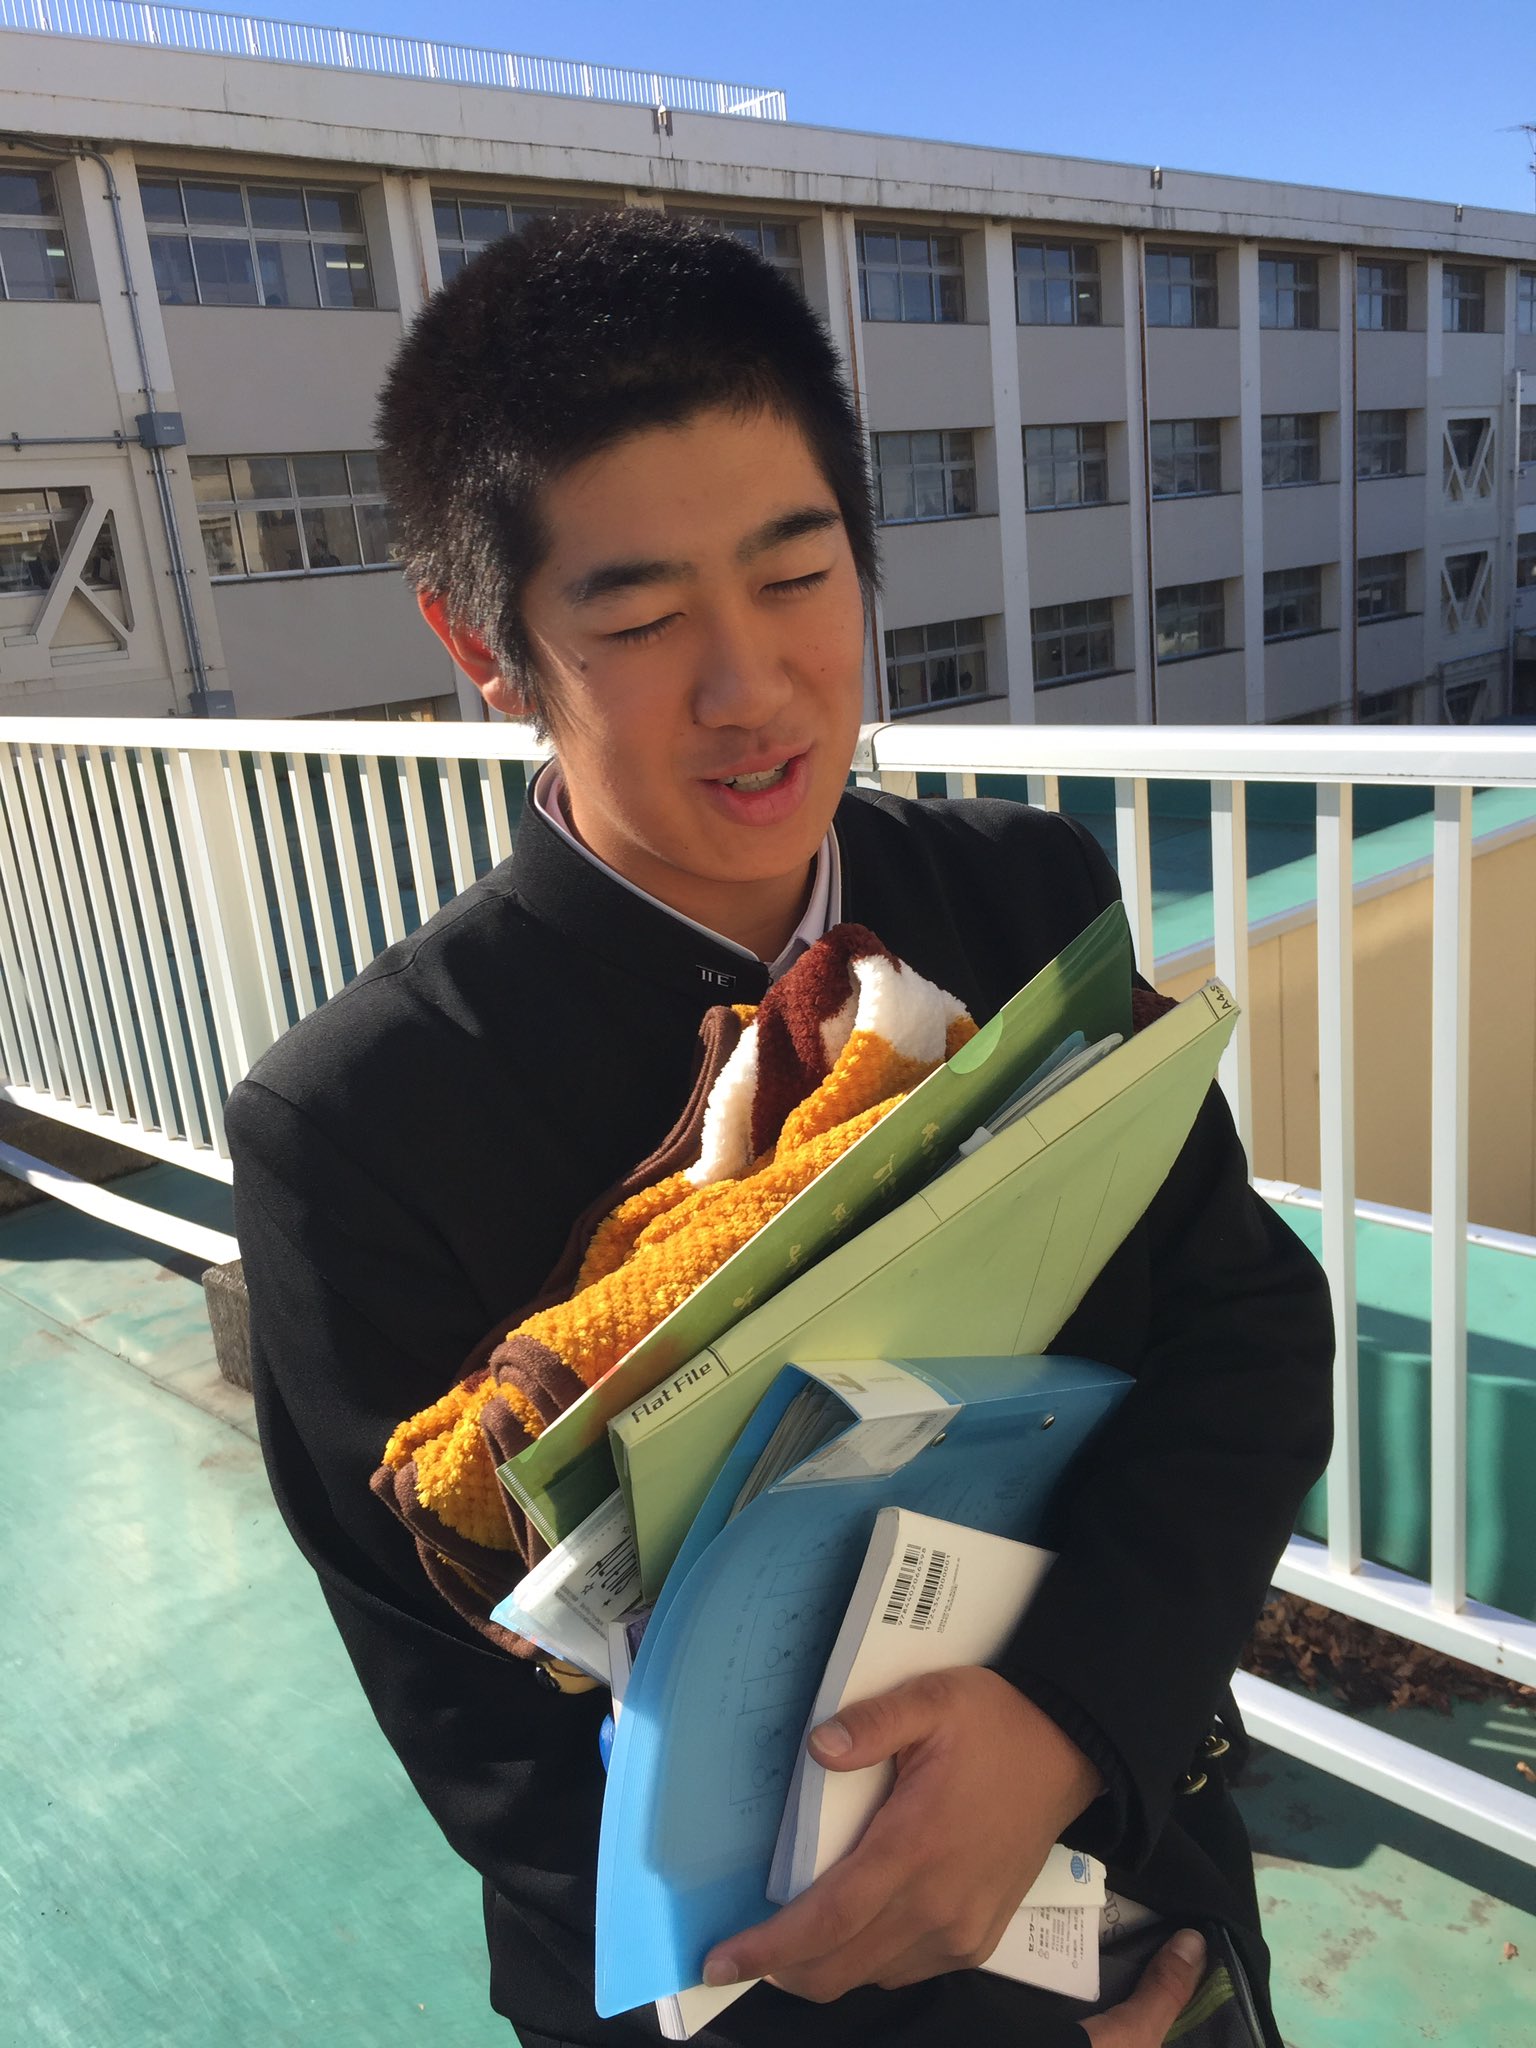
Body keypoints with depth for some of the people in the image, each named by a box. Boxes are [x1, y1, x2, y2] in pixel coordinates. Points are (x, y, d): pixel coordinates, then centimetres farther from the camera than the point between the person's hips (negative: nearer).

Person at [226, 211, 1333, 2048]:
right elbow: (491, 1742, -19)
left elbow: (1254, 1324, -12)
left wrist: (1066, 1714, -29)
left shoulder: (1033, 898, -12)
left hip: (1135, 1832, 4)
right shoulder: (357, 1134, -25)